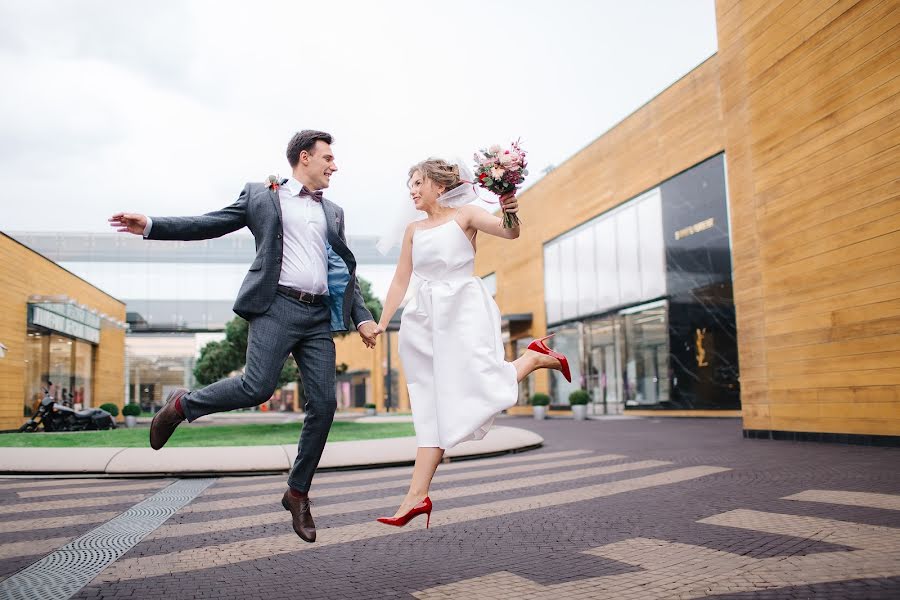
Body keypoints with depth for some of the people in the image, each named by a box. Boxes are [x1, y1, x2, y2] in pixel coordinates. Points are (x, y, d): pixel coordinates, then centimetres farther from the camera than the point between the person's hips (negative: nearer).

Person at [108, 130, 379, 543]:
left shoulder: (333, 211, 23)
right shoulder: (261, 195, 11)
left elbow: (347, 269, 22)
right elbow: (211, 224, 7)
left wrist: (362, 317, 12)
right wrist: (150, 226, -4)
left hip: (319, 316, 5)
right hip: (277, 306, -4)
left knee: (324, 404, -2)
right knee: (257, 388, -18)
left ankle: (298, 492, 14)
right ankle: (183, 405, 12)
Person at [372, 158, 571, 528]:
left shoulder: (464, 216, 2)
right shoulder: (413, 230, 16)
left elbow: (510, 232, -12)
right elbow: (400, 281, 16)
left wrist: (509, 212, -33)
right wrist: (382, 324, 10)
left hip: (463, 311, -4)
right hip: (426, 317, 5)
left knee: (480, 389, -16)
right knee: (433, 406, 1)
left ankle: (535, 357, 13)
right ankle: (417, 495, 0)